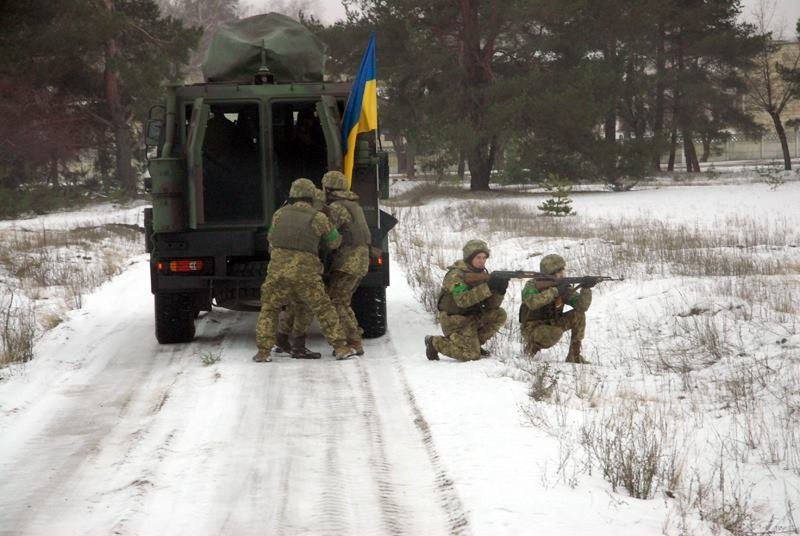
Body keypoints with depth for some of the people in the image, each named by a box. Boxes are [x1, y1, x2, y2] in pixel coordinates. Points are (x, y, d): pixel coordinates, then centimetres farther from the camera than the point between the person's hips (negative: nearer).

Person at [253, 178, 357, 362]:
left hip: (278, 269, 1)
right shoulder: (319, 218, -1)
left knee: (269, 309, 16)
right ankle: (340, 348, 8)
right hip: (306, 273, -1)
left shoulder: (280, 214, 7)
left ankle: (263, 351, 5)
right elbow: (334, 242, 11)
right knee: (325, 310, 11)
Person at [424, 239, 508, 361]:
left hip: (474, 317, 7)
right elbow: (462, 300, -34)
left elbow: (491, 305, -1)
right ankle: (435, 342, 2)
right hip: (455, 322, -7)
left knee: (499, 315, -8)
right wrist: (488, 287, -37)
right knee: (471, 355, -18)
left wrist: (500, 290, -22)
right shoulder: (456, 275, -18)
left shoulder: (482, 275, 4)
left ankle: (475, 343, 6)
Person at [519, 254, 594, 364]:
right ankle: (532, 345, -6)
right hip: (533, 329, -6)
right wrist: (555, 291, -41)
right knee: (556, 333, -36)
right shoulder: (532, 285, -18)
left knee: (578, 315, -13)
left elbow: (581, 305, -14)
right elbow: (532, 303, -41)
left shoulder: (564, 286, -5)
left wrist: (586, 289, -33)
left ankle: (574, 355, -5)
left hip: (551, 326, 6)